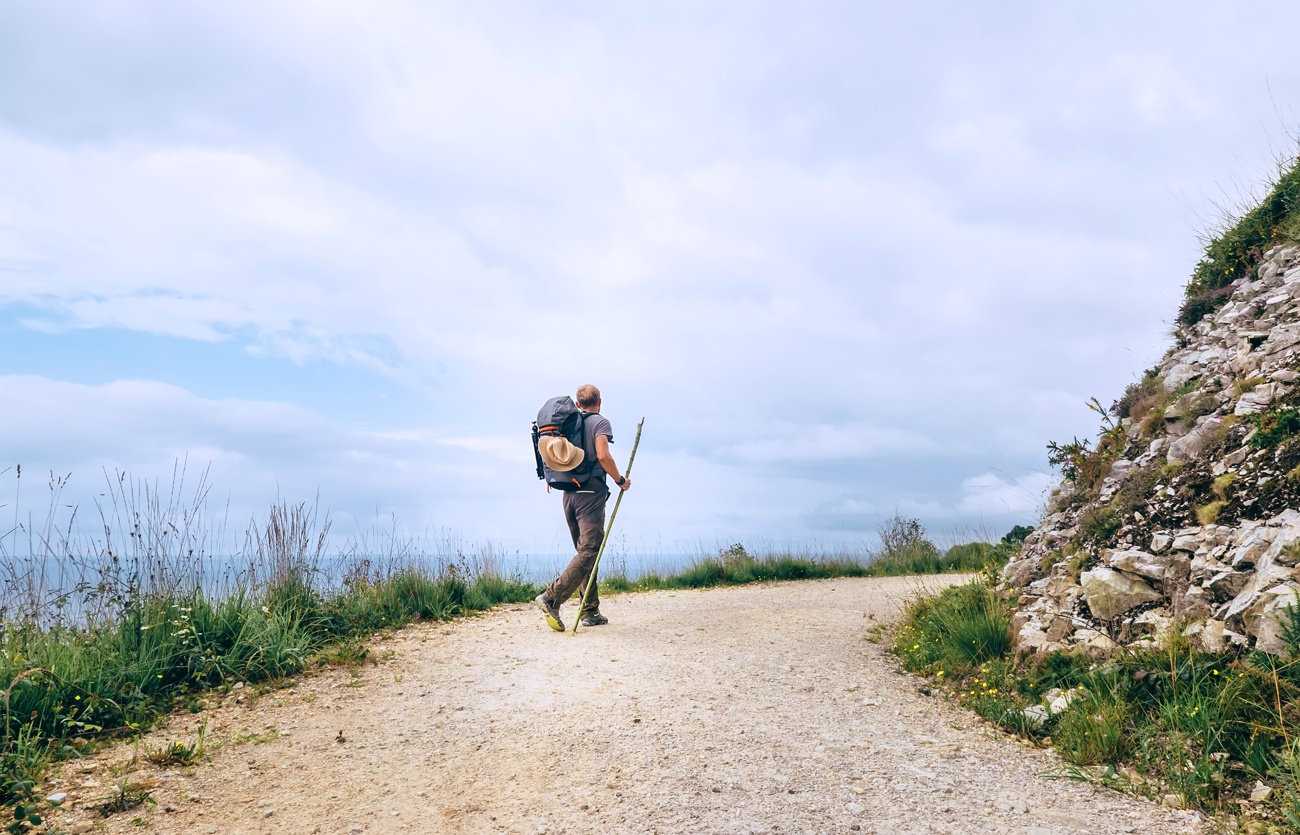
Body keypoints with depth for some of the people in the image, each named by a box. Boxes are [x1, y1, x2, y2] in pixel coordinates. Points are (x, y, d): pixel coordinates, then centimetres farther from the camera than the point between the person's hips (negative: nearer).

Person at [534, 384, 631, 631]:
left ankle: (590, 612, 14)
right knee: (588, 552, -7)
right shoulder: (600, 422, -4)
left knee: (584, 552, 13)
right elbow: (603, 456, -18)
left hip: (569, 493, 7)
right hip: (591, 493, -7)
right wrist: (620, 480, -6)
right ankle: (551, 598, -20)